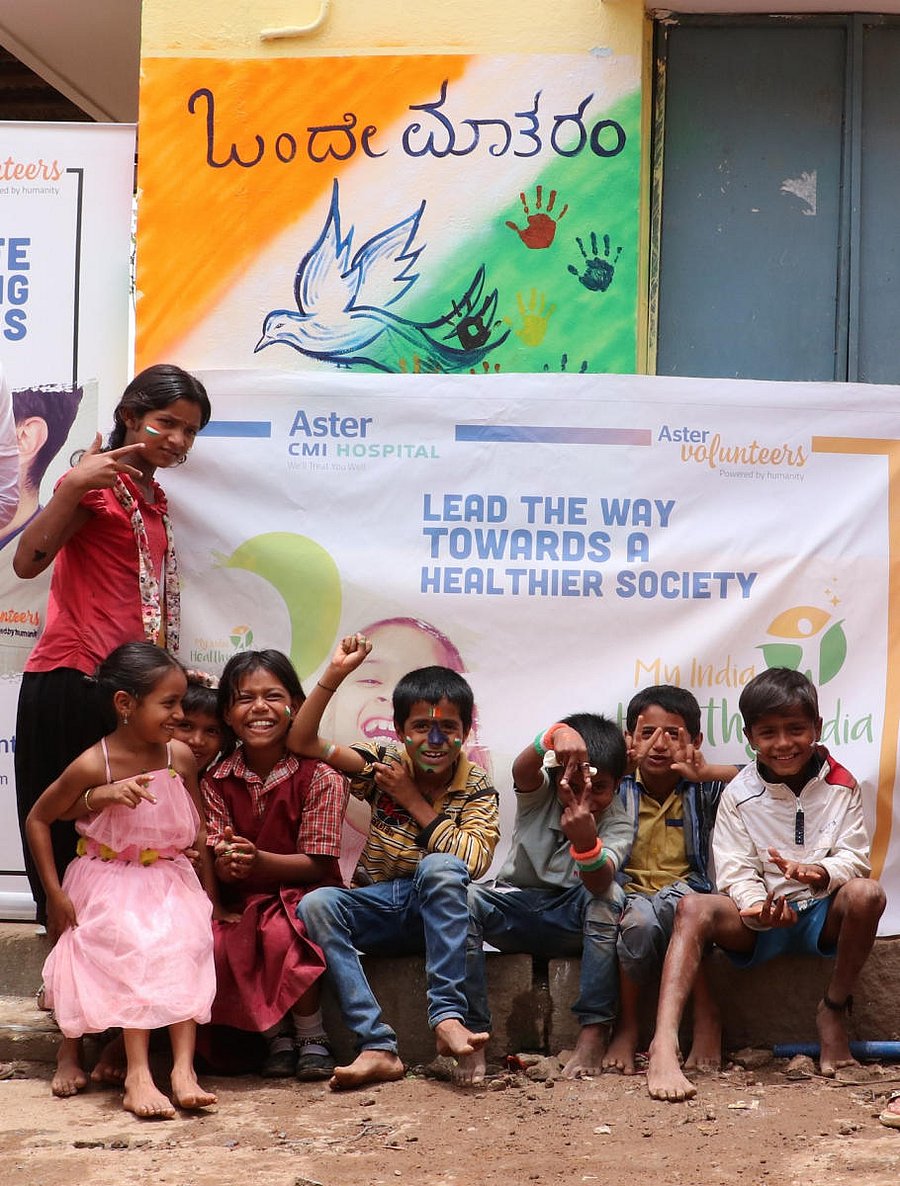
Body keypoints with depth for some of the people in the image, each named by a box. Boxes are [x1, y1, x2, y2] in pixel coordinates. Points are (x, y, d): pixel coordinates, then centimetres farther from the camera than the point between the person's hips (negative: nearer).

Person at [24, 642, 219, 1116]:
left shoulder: (179, 756, -3)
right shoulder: (93, 765, -13)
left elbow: (198, 830, 9)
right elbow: (37, 819, -1)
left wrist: (209, 893, 7)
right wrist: (55, 893, -2)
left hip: (170, 880, 3)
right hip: (110, 884, -3)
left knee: (187, 945, -25)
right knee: (138, 949, -29)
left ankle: (183, 1068, -31)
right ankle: (137, 1076, -29)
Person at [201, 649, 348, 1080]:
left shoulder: (320, 777, -10)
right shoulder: (216, 780, 1)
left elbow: (316, 864, -13)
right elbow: (215, 861, -3)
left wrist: (258, 861, -31)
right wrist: (224, 862, -30)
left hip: (301, 894, -4)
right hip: (242, 902, 4)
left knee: (280, 935, -35)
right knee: (210, 944, -27)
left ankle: (312, 1037, -14)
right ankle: (275, 1034, -7)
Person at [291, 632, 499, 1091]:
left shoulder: (476, 789, -1)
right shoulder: (383, 765, 3)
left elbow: (474, 860, -18)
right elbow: (301, 741, -4)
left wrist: (414, 802, -13)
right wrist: (334, 675, -14)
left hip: (438, 911, -2)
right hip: (378, 910, 2)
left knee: (440, 867, -34)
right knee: (316, 904, -29)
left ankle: (447, 1016, -39)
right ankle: (377, 1046, -38)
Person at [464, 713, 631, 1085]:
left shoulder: (617, 824, -12)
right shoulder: (540, 793, -8)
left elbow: (599, 883, -33)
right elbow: (522, 769, -36)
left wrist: (585, 842, -57)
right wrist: (557, 735, -59)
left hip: (573, 921, -1)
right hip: (517, 910, 1)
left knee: (606, 896, -34)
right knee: (464, 897, -31)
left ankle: (594, 1030, -32)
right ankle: (472, 1032, -30)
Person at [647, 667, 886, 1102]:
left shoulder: (840, 785, 0)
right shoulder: (739, 795, -2)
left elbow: (855, 859, -6)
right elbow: (736, 874, -8)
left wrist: (818, 873, -29)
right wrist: (760, 910, -30)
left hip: (822, 914, 0)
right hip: (759, 921, 0)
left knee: (866, 893, -32)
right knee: (692, 908, -29)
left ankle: (834, 1009, -11)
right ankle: (664, 1046, -45)